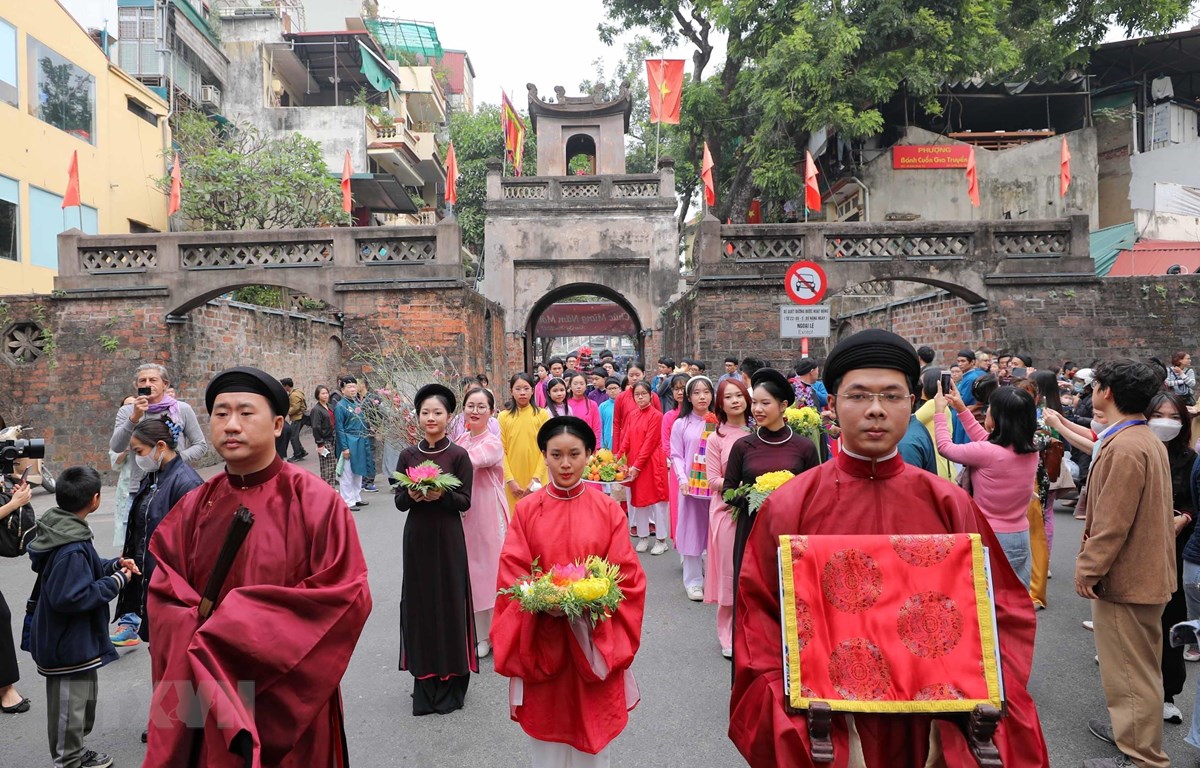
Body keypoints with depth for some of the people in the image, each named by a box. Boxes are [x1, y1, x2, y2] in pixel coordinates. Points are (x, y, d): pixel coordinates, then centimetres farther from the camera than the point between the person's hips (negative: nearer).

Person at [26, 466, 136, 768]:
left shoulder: (62, 529, 2)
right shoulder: (72, 549, -30)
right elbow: (70, 597, -31)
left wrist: (114, 566, 0)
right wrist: (115, 582, -21)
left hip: (74, 640, 11)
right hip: (69, 644, -11)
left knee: (85, 697, 25)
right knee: (70, 707, 7)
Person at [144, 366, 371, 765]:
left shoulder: (313, 500, -13)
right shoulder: (194, 507, 2)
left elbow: (346, 597, -17)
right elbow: (164, 598, 5)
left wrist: (241, 626, -18)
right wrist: (203, 635, -15)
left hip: (288, 699, -4)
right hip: (208, 695, 4)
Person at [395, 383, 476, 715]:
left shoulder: (458, 455, -5)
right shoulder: (408, 455, 4)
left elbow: (465, 501, -6)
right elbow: (399, 501, 4)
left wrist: (442, 494, -23)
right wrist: (411, 495, -17)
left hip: (448, 538, -3)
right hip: (417, 535, 3)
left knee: (449, 600, 2)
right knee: (419, 601, 7)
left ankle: (450, 682, 16)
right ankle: (424, 682, 20)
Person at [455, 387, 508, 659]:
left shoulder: (493, 444, -14)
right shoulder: (461, 439, 7)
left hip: (487, 514, -6)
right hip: (462, 515, 6)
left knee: (487, 570, 5)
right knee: (467, 572, 12)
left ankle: (490, 634, 21)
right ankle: (473, 631, 27)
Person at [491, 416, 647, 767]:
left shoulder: (608, 509, -4)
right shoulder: (526, 510, -4)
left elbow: (628, 577, -4)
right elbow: (511, 577, -5)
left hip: (594, 641, 0)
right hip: (541, 639, 0)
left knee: (592, 727, 13)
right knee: (546, 726, 12)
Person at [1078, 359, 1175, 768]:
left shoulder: (1124, 449, -25)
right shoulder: (1149, 440, 9)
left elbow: (1112, 522, -26)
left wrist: (1087, 568, -16)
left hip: (1124, 576, -10)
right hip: (1146, 570, 10)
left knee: (1131, 669, 1)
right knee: (1137, 664, 23)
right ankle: (1131, 729, 38)